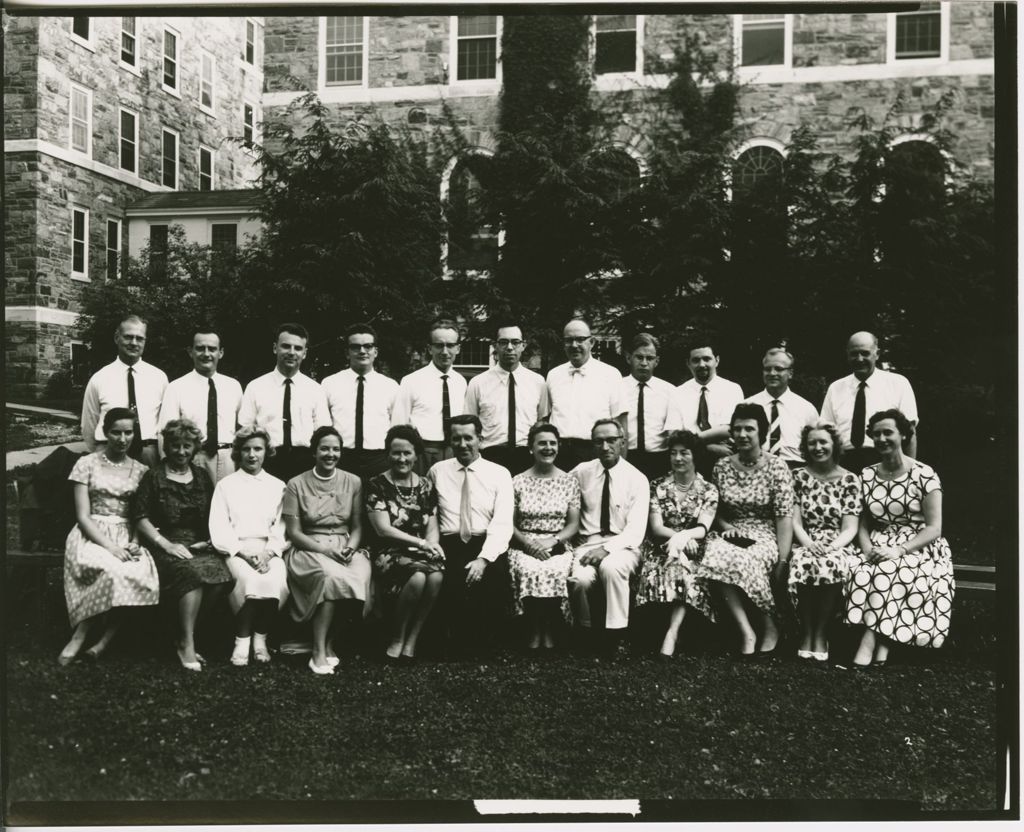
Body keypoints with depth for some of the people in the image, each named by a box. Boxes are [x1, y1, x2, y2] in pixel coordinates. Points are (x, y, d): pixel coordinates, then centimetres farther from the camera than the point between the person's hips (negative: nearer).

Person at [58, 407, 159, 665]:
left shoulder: (140, 470, 12)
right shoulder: (87, 464, 4)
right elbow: (83, 516, -4)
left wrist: (135, 543, -11)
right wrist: (110, 547, -18)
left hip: (127, 538, 3)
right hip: (91, 535, -2)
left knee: (143, 573, -31)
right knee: (112, 571, -36)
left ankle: (82, 636, -19)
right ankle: (106, 633, -17)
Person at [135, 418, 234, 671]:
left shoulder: (202, 476, 17)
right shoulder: (153, 477, 6)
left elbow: (213, 515, 20)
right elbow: (141, 519, 0)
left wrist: (209, 540, 2)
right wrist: (166, 544, -11)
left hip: (200, 544, 3)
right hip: (166, 546, -3)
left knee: (221, 574, -29)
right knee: (193, 571, -35)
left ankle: (185, 637, -15)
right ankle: (187, 644, -25)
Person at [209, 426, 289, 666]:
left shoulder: (278, 486, 16)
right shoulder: (225, 485, 11)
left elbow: (282, 527, 7)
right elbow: (218, 529, 1)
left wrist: (269, 552, -12)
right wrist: (244, 552, -14)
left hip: (268, 551, 2)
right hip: (235, 550, -1)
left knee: (275, 580, -31)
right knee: (250, 580, -33)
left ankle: (260, 637, -13)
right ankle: (242, 639, -17)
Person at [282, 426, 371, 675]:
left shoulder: (353, 482, 10)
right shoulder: (297, 484, 3)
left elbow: (357, 527, 12)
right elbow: (293, 532, -1)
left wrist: (351, 547, -10)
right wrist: (326, 550, -15)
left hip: (345, 549, 3)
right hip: (308, 549, -2)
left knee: (361, 576, -32)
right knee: (334, 575, -35)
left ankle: (327, 645, -17)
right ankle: (320, 651, -26)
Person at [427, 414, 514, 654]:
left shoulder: (499, 474, 8)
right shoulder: (437, 471, 15)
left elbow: (503, 523, -3)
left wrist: (483, 558, -17)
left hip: (487, 546, 0)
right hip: (449, 546, 0)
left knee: (493, 578, -32)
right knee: (451, 582, -32)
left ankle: (483, 646, -8)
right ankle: (458, 645, -10)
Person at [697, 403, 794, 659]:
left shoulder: (776, 467, -3)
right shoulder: (722, 466, 8)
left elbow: (785, 517, -9)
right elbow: (715, 510, 15)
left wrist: (782, 560, -17)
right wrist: (726, 528, -7)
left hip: (766, 536, -3)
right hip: (731, 533, 3)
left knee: (741, 561, -36)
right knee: (716, 558, -32)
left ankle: (768, 627, -13)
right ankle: (747, 631, -25)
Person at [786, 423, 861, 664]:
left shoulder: (850, 480, 6)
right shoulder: (799, 477, 10)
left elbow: (850, 528, -1)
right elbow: (795, 521, 2)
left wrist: (831, 547, -20)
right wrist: (809, 544, -17)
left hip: (838, 546, -1)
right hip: (806, 544, 1)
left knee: (832, 565, -36)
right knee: (802, 564, -35)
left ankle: (821, 635, -21)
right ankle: (806, 633, -19)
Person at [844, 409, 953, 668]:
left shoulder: (924, 474, -4)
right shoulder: (867, 475, 9)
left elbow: (934, 528, -8)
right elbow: (863, 523, 10)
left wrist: (898, 550, -20)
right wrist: (867, 549, -11)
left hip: (918, 548, -4)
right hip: (879, 547, 4)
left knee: (888, 573, -34)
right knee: (862, 574, -30)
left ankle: (868, 646, -30)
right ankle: (880, 647, -30)